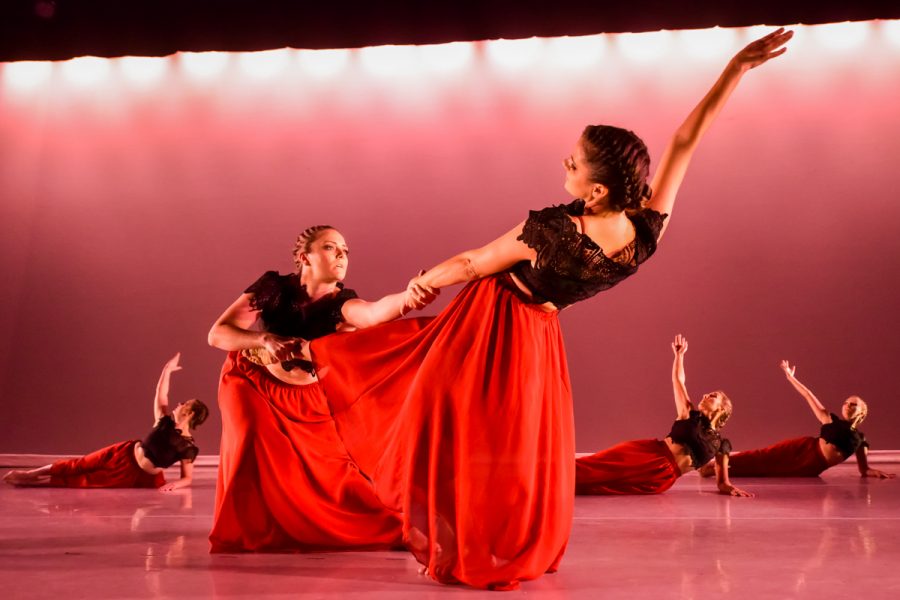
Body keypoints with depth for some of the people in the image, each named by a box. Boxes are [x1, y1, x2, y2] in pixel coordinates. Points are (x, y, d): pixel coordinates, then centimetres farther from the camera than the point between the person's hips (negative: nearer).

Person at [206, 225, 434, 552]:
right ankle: (240, 534, -6)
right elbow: (217, 334, -23)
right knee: (254, 445, -23)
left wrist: (407, 297, -68)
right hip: (250, 381, -1)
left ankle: (391, 529, 12)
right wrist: (266, 339, -41)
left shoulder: (339, 302, -21)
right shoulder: (273, 287, -22)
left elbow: (375, 312, -46)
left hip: (302, 395, 1)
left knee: (330, 463, -2)